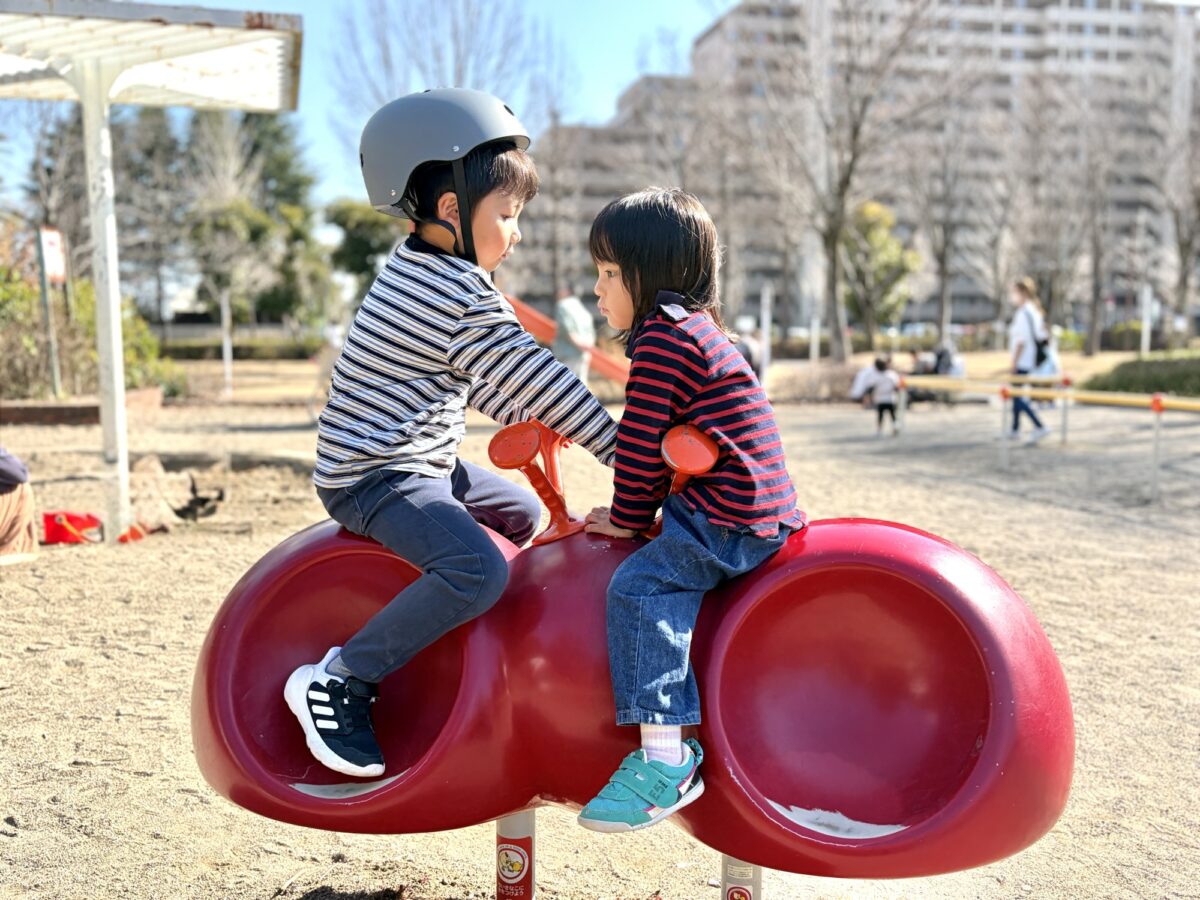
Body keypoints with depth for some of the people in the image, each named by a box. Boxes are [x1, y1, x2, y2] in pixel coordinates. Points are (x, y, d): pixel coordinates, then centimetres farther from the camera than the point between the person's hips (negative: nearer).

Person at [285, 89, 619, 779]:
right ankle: (340, 682, -16)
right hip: (375, 477, -11)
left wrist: (524, 421, 10)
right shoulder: (464, 299, -21)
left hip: (420, 462, 11)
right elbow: (535, 380, -19)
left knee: (523, 512, 23)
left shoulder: (421, 269, 11)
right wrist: (622, 449, -11)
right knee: (480, 569, -30)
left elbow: (486, 381, 20)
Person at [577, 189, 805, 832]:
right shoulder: (695, 328, 21)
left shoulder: (664, 337, -13)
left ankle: (665, 754, -23)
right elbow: (663, 441, 25)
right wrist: (635, 512, 22)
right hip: (761, 511, 12)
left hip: (730, 517, -12)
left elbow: (640, 442, -14)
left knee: (639, 585, -21)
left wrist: (628, 518, -1)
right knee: (665, 573, 27)